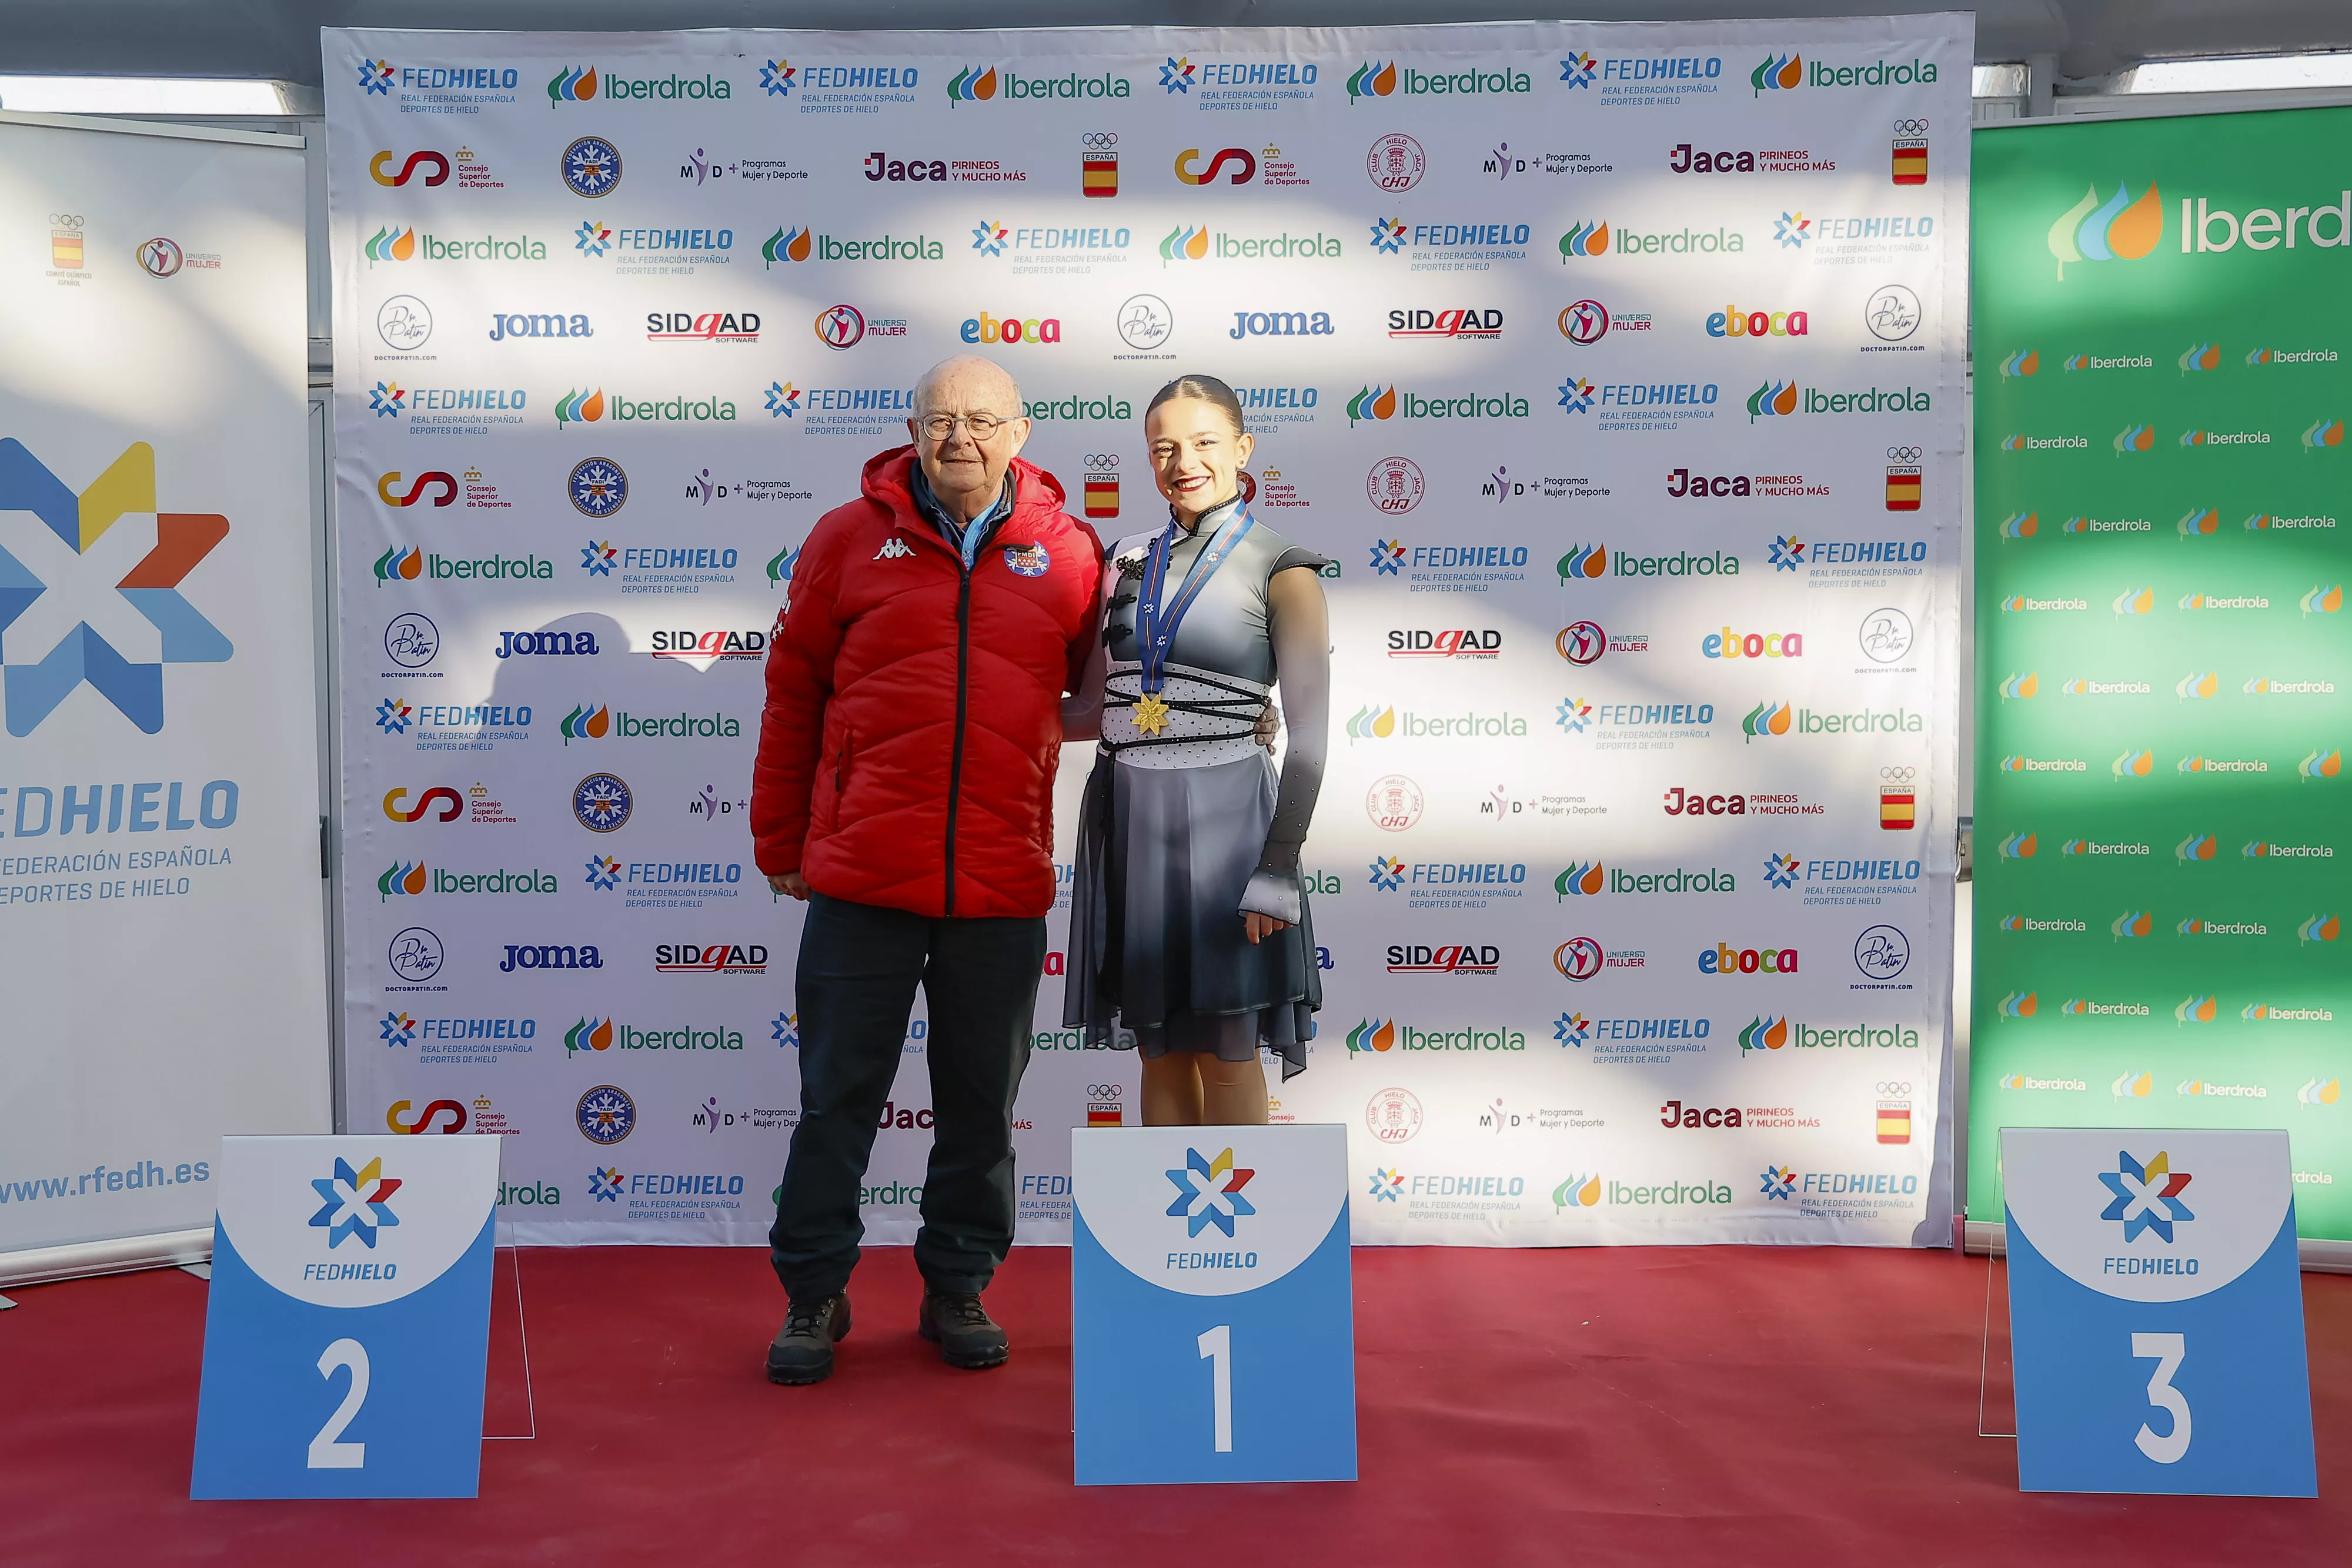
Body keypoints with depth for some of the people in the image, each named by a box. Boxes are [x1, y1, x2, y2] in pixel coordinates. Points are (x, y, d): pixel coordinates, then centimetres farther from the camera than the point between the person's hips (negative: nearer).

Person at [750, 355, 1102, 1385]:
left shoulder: (1067, 553, 6)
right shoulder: (850, 539, 3)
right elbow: (793, 698, 7)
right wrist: (780, 845, 8)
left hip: (1005, 889, 1)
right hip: (862, 876, -1)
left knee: (982, 1106, 12)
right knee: (838, 1098, 7)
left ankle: (959, 1289, 29)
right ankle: (813, 1294, 23)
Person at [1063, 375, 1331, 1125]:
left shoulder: (1279, 569, -3)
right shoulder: (1130, 561, 12)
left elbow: (1309, 733, -7)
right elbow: (1095, 708, 14)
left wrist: (1279, 868, -13)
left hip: (1221, 814, -4)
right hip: (1128, 813, 5)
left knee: (1225, 1050, 3)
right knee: (1160, 1049, 11)